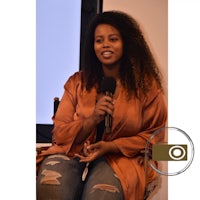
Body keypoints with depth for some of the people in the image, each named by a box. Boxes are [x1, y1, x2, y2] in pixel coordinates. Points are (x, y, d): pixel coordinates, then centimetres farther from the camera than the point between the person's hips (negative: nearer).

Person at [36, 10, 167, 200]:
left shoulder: (146, 84, 1)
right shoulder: (77, 82, 7)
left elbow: (154, 135, 3)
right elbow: (60, 133, 6)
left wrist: (111, 146, -11)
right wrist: (91, 120, -14)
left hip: (121, 157, -1)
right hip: (73, 152, 2)